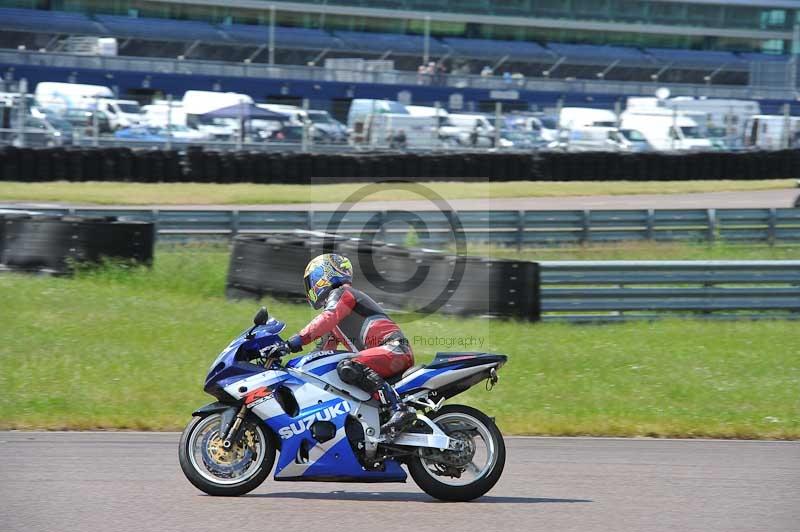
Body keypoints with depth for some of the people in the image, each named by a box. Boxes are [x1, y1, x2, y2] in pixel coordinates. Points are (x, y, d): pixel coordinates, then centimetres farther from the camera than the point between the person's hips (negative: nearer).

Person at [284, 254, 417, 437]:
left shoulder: (341, 293, 2)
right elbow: (324, 352, 36)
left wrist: (301, 338, -27)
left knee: (348, 369, -33)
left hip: (393, 347, -10)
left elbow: (330, 318, -20)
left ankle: (399, 409, -44)